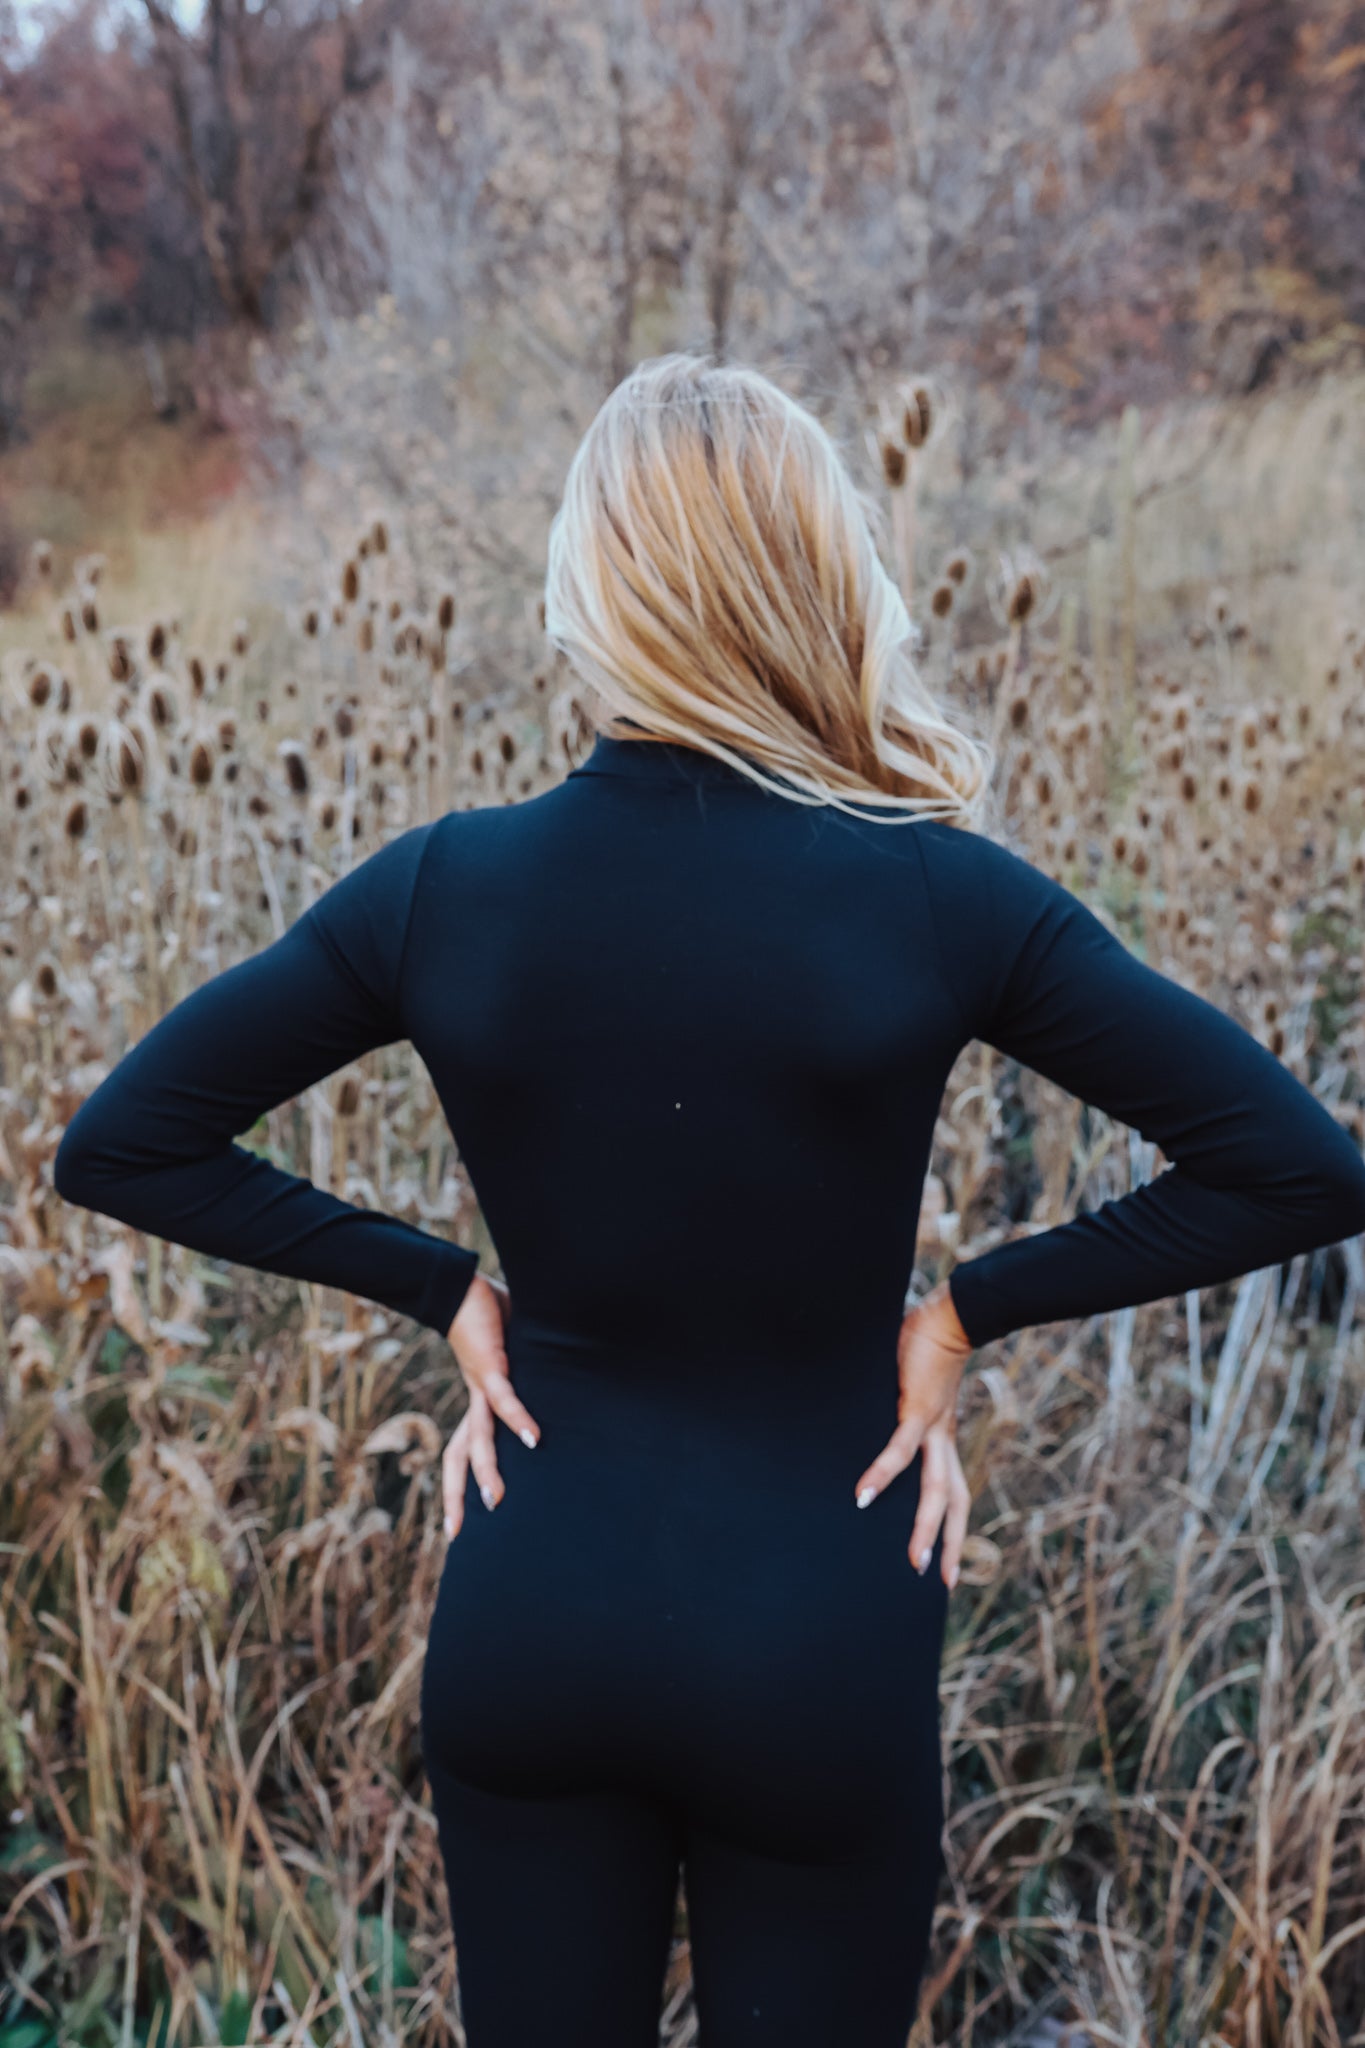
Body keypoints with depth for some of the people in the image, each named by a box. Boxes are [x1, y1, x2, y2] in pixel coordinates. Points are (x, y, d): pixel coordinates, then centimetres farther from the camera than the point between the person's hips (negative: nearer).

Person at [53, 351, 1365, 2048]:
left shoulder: (440, 890, -11)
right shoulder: (937, 901, -17)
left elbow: (114, 1149, -1)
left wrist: (445, 1284, -1)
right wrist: (972, 1305, -5)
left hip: (528, 1631, 2)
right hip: (819, 1652, -1)